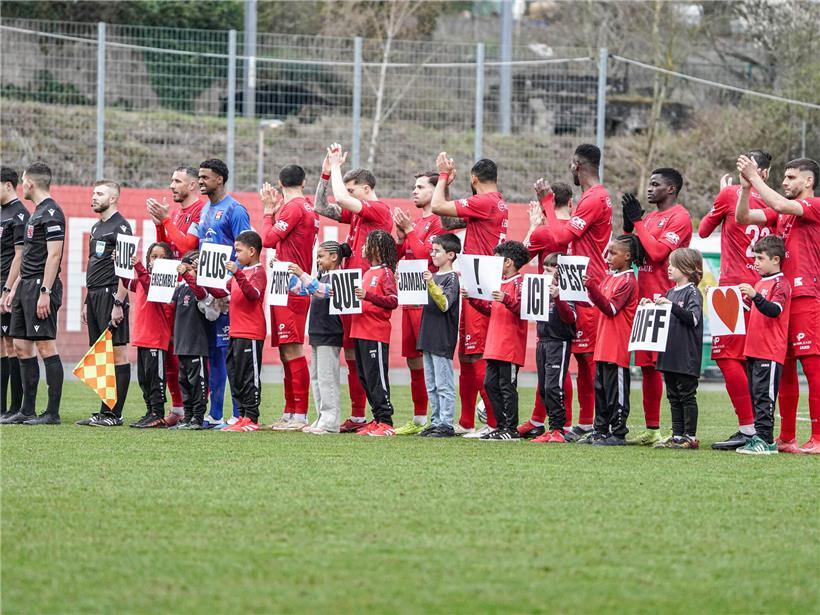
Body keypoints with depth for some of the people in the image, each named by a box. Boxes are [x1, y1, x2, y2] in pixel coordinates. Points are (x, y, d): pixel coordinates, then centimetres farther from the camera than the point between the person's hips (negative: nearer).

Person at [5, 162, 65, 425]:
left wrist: (45, 292, -23)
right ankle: (27, 410, 13)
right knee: (22, 347, 9)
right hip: (26, 286, 10)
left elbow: (54, 255, -19)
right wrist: (16, 287, 21)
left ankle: (53, 413, -8)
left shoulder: (51, 213, -12)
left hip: (41, 288, -10)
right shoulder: (37, 212, 19)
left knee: (46, 347, -9)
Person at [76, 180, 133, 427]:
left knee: (117, 354, -7)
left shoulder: (121, 227, -8)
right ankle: (105, 411, 10)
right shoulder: (96, 228, 20)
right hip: (94, 296, 10)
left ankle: (114, 414, -9)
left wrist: (118, 303, -20)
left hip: (111, 295, -10)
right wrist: (87, 302, 21)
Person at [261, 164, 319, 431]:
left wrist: (268, 212, 1)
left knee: (292, 351, -11)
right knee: (287, 352, 13)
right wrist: (274, 211, 18)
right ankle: (289, 414, 16)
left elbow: (268, 239, -13)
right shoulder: (308, 207, 17)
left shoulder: (293, 207, -11)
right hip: (297, 287, 10)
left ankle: (299, 416, -14)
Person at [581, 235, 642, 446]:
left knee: (616, 389, -5)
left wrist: (593, 288, -24)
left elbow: (611, 308, -16)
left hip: (618, 346, -9)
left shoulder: (628, 281, -11)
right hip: (604, 343, 9)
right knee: (601, 387, 12)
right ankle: (601, 430, 19)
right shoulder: (609, 278, 15)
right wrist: (591, 287, 3)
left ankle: (618, 433, -2)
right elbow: (598, 302, 18)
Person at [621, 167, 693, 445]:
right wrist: (628, 223, 4)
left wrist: (637, 220, -12)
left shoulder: (679, 217, -7)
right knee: (647, 365, 9)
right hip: (646, 297, 9)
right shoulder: (650, 217, 19)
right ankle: (652, 429, 14)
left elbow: (658, 252, -18)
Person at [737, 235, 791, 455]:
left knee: (764, 395, -11)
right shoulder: (760, 282, 19)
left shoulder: (780, 284, -8)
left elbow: (774, 310, -23)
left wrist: (755, 296, -36)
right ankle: (760, 438, 13)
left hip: (771, 352, -9)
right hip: (754, 350, 9)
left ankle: (764, 440, -12)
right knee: (755, 395, 10)